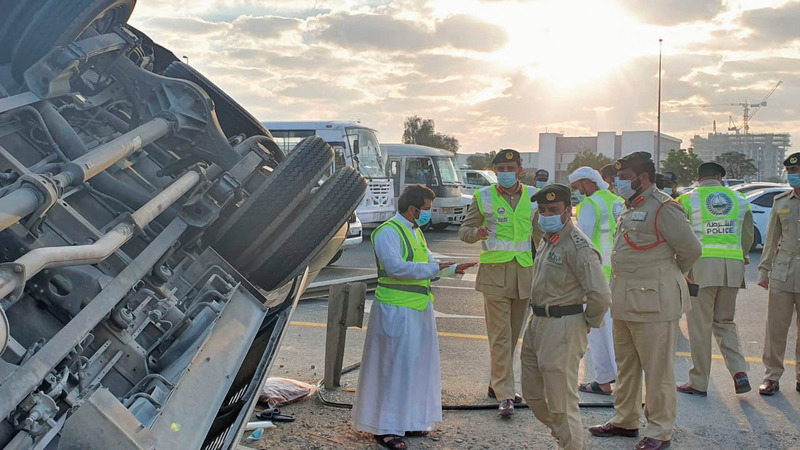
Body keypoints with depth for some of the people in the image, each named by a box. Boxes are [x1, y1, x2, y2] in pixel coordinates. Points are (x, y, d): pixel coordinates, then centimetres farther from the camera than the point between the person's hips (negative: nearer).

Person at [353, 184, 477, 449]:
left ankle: (408, 420, 27)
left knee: (416, 364, 15)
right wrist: (433, 269, -24)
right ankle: (384, 428, 6)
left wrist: (453, 268, 9)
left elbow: (428, 262, 24)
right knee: (393, 366, -4)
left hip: (419, 309, 10)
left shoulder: (415, 232, 15)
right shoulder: (388, 232, -15)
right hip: (396, 310, -10)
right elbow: (395, 267, -28)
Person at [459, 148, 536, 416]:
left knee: (513, 334, 11)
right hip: (495, 272, -3)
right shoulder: (483, 197, 1)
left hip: (525, 271, 4)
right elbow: (464, 231, 3)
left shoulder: (533, 196, 8)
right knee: (500, 335, -7)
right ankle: (505, 395, -5)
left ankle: (497, 384, 25)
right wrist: (477, 233, -19)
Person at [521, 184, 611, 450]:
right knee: (532, 393, 20)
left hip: (562, 328, -10)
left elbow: (600, 295, -25)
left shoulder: (578, 246, -19)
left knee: (561, 400, 1)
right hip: (538, 322, 10)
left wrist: (589, 322, -10)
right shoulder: (547, 239, 10)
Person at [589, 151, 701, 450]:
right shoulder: (630, 210, 15)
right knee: (626, 367, 18)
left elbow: (691, 249, -11)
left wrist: (669, 277, 3)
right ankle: (625, 420, 31)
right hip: (625, 302, 9)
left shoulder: (664, 208, -13)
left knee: (657, 370, 1)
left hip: (653, 304, -9)